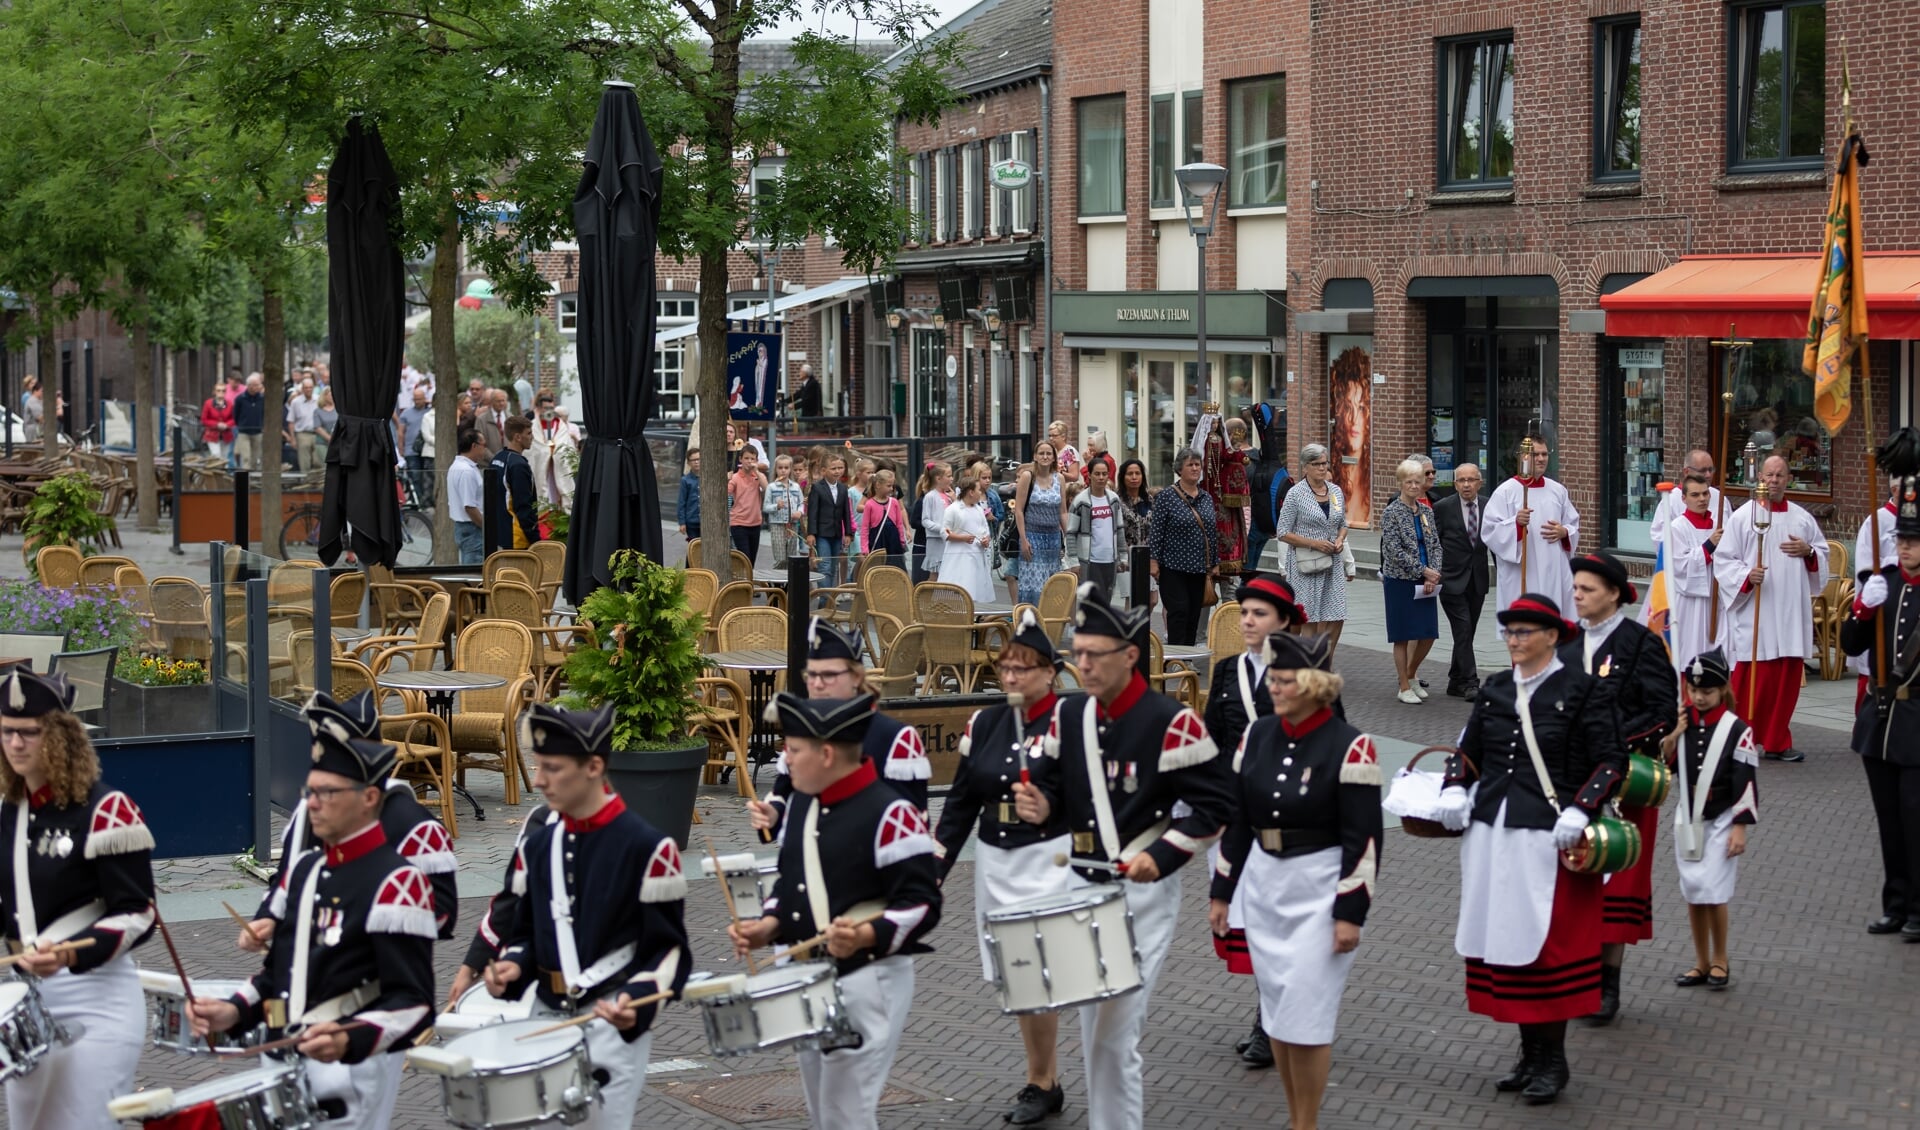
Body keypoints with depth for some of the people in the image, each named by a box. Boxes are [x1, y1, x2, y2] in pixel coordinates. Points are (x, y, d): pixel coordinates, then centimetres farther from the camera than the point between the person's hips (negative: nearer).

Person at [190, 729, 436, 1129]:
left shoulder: (396, 883, -13)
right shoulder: (302, 871, 11)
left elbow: (412, 1002, -18)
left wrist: (349, 1040, -33)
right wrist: (235, 1011, 3)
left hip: (352, 1071, -7)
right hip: (282, 1063, 7)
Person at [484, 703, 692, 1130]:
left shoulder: (647, 847, -11)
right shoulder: (536, 847, 7)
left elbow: (668, 948, -10)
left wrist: (638, 1000, -26)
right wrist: (511, 967, -5)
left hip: (613, 1021, -6)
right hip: (546, 1016, 6)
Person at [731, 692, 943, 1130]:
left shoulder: (889, 814, -17)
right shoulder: (803, 802, 9)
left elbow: (921, 903, -19)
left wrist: (866, 936, -34)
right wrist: (769, 925, 1)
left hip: (868, 985, -8)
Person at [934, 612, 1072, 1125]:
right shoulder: (984, 724, 7)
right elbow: (960, 803, 9)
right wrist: (935, 868, 5)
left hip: (1048, 862, -6)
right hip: (994, 864, 6)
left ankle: (1039, 1083, 8)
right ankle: (1047, 1080, 22)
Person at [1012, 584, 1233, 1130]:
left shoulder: (1170, 722, -14)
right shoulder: (1069, 714, 4)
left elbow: (1214, 803, -12)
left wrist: (1162, 854, -21)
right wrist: (1041, 803, -7)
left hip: (1143, 890, -6)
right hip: (1083, 884, 6)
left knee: (1116, 1033, -8)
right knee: (1093, 1029, 14)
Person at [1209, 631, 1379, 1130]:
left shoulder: (1349, 747, -15)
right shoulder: (1257, 735, 2)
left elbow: (1364, 839, -14)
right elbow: (1237, 821, 9)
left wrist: (1351, 913, -15)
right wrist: (1221, 892, 10)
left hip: (1319, 892, -6)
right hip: (1264, 887, 6)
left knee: (1306, 1015, -5)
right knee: (1276, 1012, 12)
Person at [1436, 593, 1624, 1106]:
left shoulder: (1582, 691, -5)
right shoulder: (1494, 690, 10)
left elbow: (1611, 762, -8)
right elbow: (1469, 750, 19)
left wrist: (1579, 811, -20)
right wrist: (1454, 790, 0)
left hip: (1550, 837, -5)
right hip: (1491, 832, 6)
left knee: (1548, 947, -2)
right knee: (1506, 942, 9)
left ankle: (1553, 1060, 11)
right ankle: (1530, 1054, 21)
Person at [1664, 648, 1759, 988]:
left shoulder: (1736, 730, -9)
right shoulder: (1681, 725, 4)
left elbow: (1747, 781, -9)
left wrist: (1740, 828, -11)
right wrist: (1672, 739, -8)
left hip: (1721, 819, -4)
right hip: (1687, 817, 4)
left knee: (1712, 891, -8)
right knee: (1692, 892, 8)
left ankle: (1720, 960, 10)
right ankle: (1702, 963, 19)